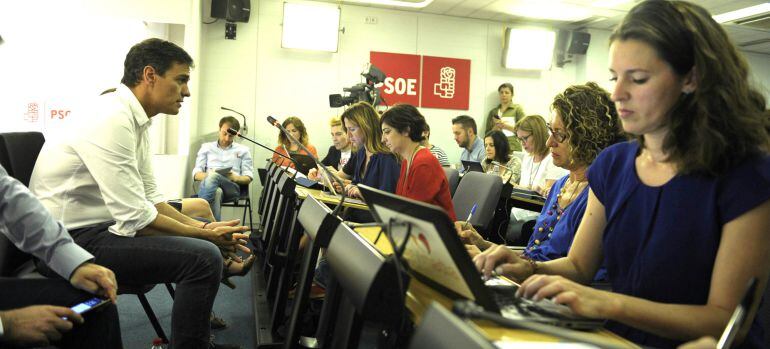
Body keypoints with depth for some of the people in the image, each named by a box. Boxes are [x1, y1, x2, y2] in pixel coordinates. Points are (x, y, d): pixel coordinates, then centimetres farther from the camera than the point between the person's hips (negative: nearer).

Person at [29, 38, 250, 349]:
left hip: (104, 224, 10)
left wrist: (202, 228, 0)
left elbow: (149, 198, 12)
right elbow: (135, 219, -24)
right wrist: (205, 235, -13)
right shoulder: (112, 119, -22)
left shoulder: (135, 119, 7)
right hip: (71, 238, -10)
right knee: (205, 256, -24)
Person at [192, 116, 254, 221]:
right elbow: (196, 174, 16)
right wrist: (208, 175, -10)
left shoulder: (243, 150, 23)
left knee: (213, 177, -38)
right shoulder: (206, 147, 26)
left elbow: (248, 178, 14)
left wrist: (235, 178, -10)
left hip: (232, 187, -1)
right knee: (216, 192, -41)